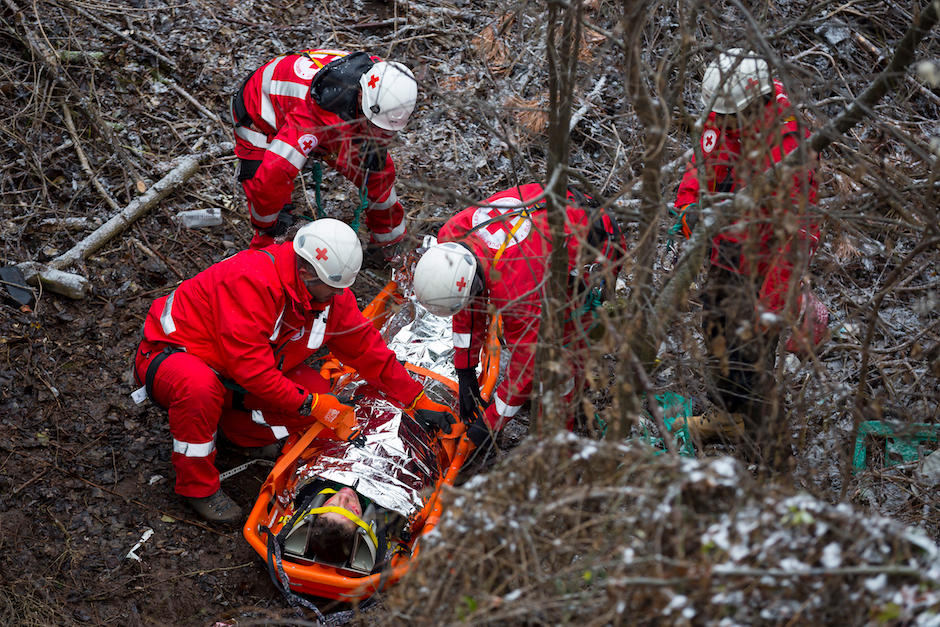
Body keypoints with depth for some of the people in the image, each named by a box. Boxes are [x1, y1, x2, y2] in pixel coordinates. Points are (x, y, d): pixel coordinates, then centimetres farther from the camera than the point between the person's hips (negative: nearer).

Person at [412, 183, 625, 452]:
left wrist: (490, 423, -16)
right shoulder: (450, 237, -20)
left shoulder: (517, 289, -40)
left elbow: (526, 362, -28)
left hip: (598, 245, -8)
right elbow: (469, 310, -3)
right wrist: (465, 374, 2)